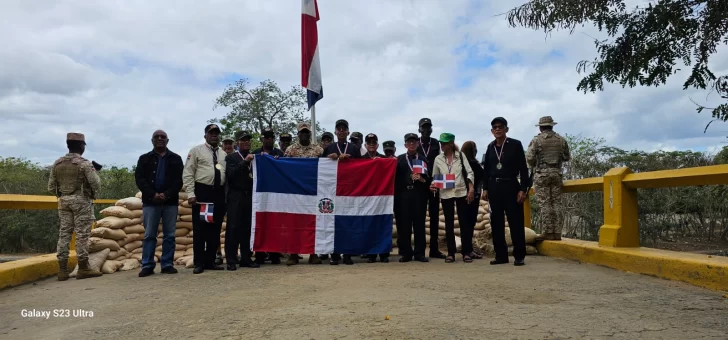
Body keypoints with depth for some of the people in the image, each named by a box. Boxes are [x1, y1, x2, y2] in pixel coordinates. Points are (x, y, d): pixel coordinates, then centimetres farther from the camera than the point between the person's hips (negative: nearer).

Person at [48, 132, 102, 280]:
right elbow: (96, 184, -14)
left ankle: (62, 269, 8)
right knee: (82, 234, -2)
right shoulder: (85, 163, -11)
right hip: (82, 201, -5)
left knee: (64, 233, 8)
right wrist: (95, 172, 6)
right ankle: (83, 268, 1)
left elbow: (51, 188, 9)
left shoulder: (57, 163, 6)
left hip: (63, 201, 5)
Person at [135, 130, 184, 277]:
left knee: (169, 235, 2)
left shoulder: (176, 159, 10)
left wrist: (167, 194, -14)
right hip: (150, 201, 0)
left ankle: (167, 264, 7)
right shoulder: (144, 158, 10)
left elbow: (179, 180, 1)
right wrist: (153, 195, -14)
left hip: (170, 201, 0)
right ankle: (147, 265, 6)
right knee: (149, 235, 1)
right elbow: (139, 179, 0)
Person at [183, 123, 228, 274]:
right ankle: (199, 263, 7)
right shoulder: (196, 151, 1)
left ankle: (210, 261, 18)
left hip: (219, 193, 5)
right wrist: (191, 194, -13)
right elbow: (187, 173, -4)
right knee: (199, 229, -1)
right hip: (202, 192, -4)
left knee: (215, 229, 8)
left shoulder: (224, 154, 14)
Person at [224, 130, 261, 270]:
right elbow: (230, 174, -8)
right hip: (236, 197, -3)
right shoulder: (231, 157, 6)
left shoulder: (254, 157, 15)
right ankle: (231, 260, 1)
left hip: (250, 196, 3)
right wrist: (245, 162, -12)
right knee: (233, 228, -3)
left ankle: (245, 258, 11)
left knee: (247, 228, 3)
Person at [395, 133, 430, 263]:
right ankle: (406, 253, 6)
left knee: (419, 224, 0)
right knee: (404, 224, -1)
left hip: (419, 195, 0)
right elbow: (396, 178, 5)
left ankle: (419, 253, 6)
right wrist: (396, 195, -6)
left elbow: (428, 177, 7)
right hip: (403, 195, 0)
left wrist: (422, 179, -12)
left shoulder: (423, 159, 14)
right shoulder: (399, 159, 13)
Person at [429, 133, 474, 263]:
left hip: (461, 192, -1)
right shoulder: (438, 159, 5)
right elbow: (435, 177, 11)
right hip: (445, 194, 2)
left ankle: (466, 252, 7)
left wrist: (471, 189, -10)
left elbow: (469, 172, -1)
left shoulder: (460, 155, 1)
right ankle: (451, 253, 11)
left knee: (464, 222, 0)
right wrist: (433, 185, -9)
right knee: (449, 223, 5)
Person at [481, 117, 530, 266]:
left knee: (515, 222, -3)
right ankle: (501, 255, 12)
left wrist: (523, 189, -10)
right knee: (496, 223, 5)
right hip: (494, 187, 4)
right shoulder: (490, 147, 11)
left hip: (511, 186, -4)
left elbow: (523, 168, -3)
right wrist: (485, 188, 8)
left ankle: (519, 256, 4)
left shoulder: (515, 144, 0)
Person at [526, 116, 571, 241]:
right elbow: (567, 157, 13)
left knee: (545, 204, -2)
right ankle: (557, 232, 6)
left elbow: (529, 158, -10)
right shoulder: (561, 140, 7)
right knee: (556, 203, 6)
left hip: (542, 174, -4)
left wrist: (533, 166, 9)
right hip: (557, 173, 4)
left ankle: (549, 232, -4)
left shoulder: (536, 140, -6)